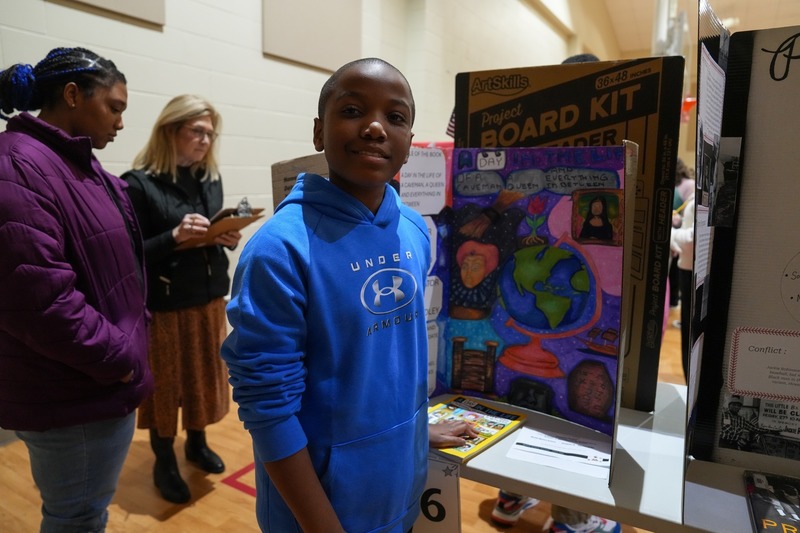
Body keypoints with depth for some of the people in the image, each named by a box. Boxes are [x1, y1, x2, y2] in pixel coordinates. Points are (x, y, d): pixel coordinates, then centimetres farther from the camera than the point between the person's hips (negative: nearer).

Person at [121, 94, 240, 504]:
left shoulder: (210, 178, 5)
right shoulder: (138, 184, -13)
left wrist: (227, 239, -8)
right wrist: (174, 237, -28)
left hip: (210, 296, 6)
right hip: (164, 304, -5)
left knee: (206, 374, 17)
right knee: (166, 383, 8)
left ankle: (197, 443, 39)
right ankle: (164, 461, 29)